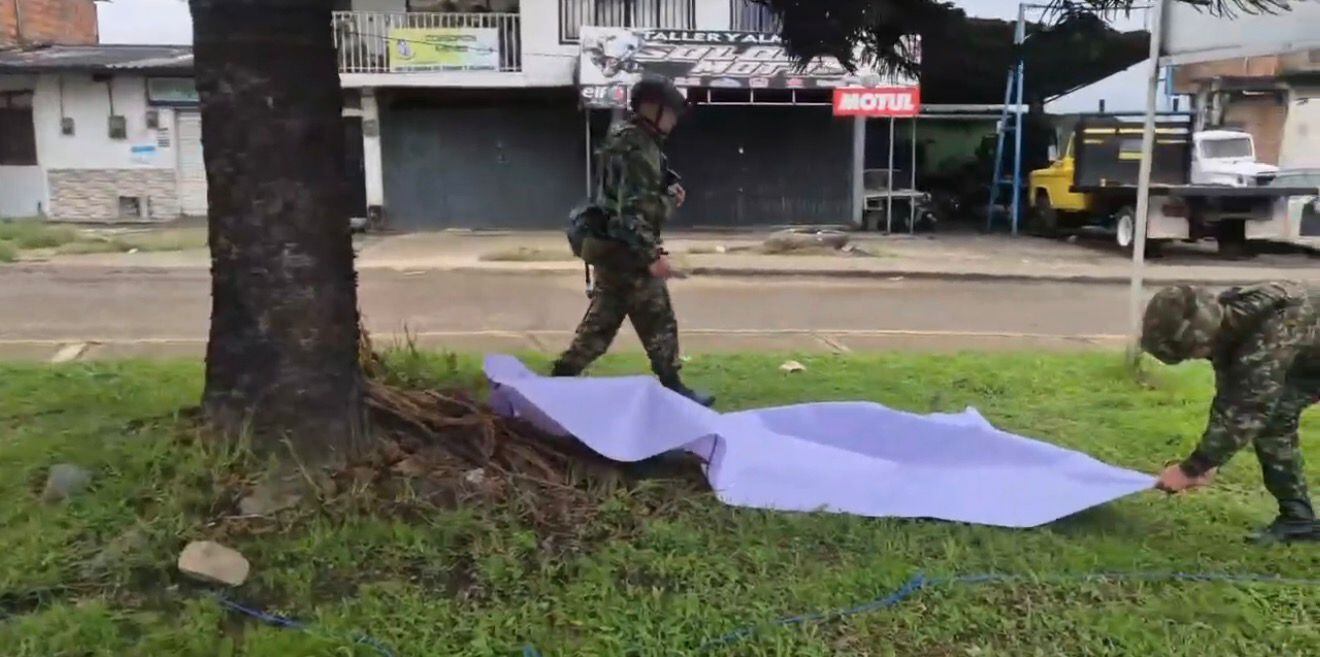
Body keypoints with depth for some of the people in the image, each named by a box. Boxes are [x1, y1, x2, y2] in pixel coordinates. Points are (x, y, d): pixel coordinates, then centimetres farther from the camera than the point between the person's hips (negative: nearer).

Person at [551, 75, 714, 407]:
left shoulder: (634, 140, 15)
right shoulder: (636, 147, -17)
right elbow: (632, 208, -24)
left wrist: (669, 194, 7)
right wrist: (652, 255, -26)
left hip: (613, 246, 10)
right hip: (624, 249, -10)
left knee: (601, 321, 14)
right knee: (659, 322, 0)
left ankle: (561, 378, 17)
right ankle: (673, 390, 10)